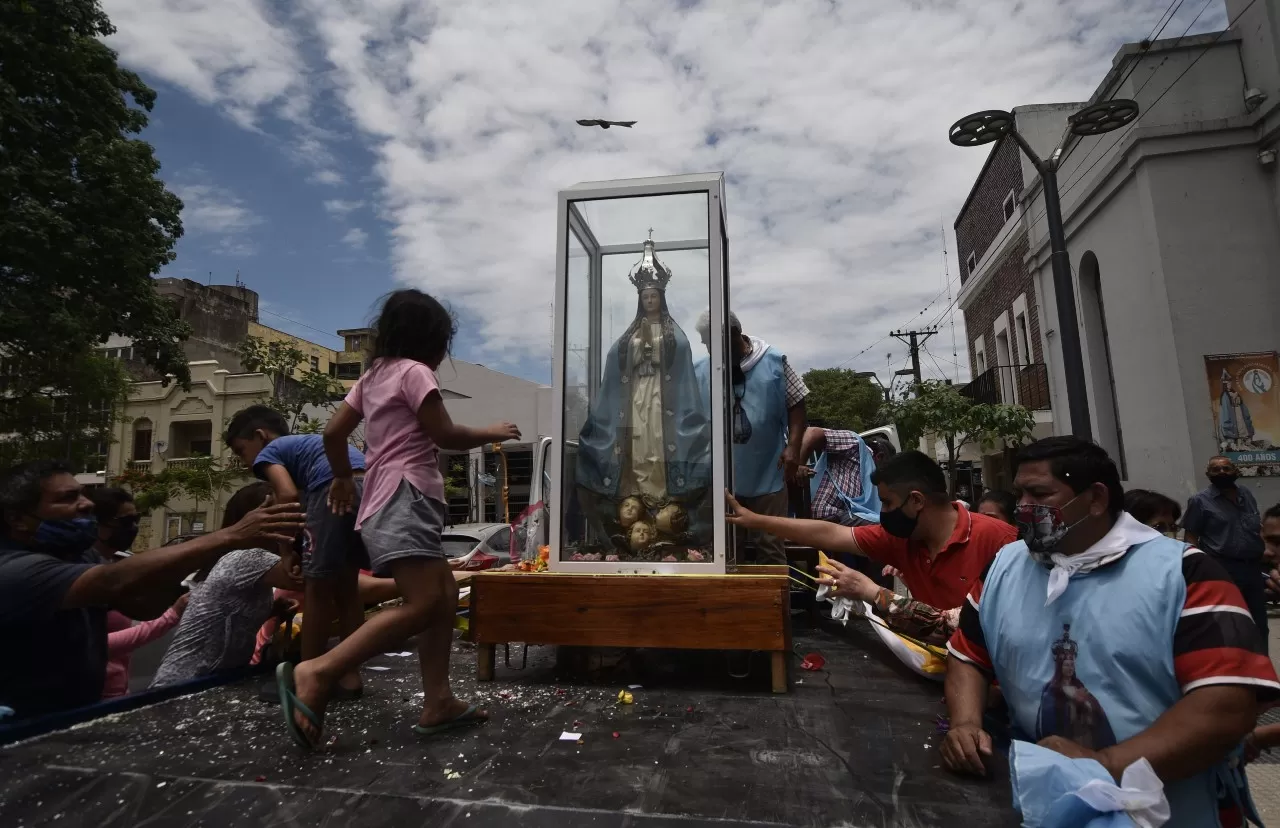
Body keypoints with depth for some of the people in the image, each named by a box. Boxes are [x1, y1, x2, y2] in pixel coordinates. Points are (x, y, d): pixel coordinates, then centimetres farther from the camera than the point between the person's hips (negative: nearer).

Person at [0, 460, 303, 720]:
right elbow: (115, 582, -37)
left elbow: (143, 605, -4)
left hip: (78, 716, 8)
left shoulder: (77, 556, 6)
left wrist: (207, 554, -22)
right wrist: (230, 537, -42)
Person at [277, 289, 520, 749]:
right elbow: (445, 436, -11)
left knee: (445, 594, 9)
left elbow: (333, 432, 19)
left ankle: (438, 702, 7)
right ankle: (316, 675, -21)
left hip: (386, 503, 10)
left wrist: (343, 479, 33)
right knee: (422, 605, -19)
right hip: (404, 500, -10)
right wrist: (492, 434, 5)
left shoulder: (373, 375, 20)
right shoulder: (415, 371, -5)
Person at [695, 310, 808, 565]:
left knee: (771, 546, 9)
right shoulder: (700, 371, 0)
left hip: (768, 477, -2)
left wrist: (793, 446, -8)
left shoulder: (774, 361, -3)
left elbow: (795, 404, 2)